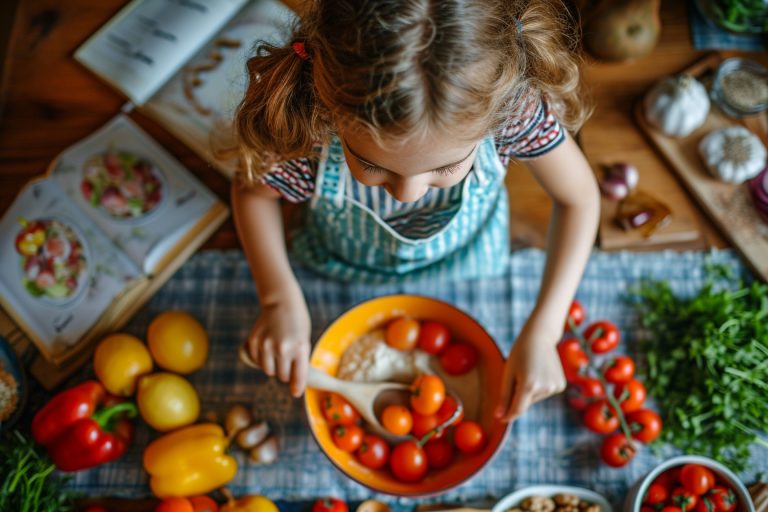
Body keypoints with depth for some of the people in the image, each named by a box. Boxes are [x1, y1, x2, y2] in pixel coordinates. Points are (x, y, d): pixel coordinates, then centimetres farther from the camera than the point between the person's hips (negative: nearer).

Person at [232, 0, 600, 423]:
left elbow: (579, 196, -22)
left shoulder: (512, 104, -41)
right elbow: (252, 189, -16)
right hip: (339, 276, 0)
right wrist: (280, 297, -30)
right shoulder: (301, 130, -41)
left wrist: (541, 332, -29)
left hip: (465, 272, 1)